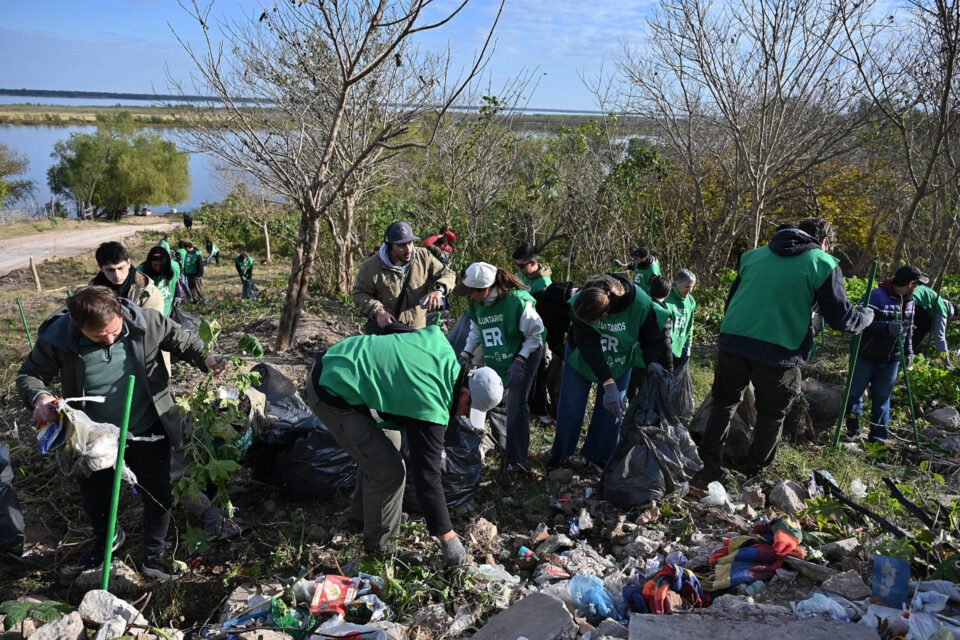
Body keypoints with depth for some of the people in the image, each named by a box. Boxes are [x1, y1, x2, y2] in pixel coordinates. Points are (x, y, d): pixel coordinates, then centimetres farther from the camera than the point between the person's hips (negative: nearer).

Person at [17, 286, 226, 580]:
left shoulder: (147, 323, -24)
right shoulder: (57, 338, -23)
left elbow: (183, 340, -7)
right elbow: (30, 374, -6)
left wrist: (204, 358, -27)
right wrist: (39, 396, -29)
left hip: (148, 433, -1)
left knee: (158, 496, 12)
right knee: (93, 498, 23)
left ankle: (153, 558, 38)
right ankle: (106, 539, 57)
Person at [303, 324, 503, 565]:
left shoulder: (438, 338, -6)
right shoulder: (431, 408, -26)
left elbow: (396, 327, 11)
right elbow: (427, 477, -22)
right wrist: (448, 538, -15)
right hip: (333, 396, -10)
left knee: (386, 441, 24)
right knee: (388, 471, -8)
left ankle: (361, 514, 43)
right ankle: (378, 544, 13)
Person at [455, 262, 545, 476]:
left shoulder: (517, 300, -26)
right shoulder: (476, 304, -7)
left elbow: (535, 335, -16)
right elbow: (475, 331, 10)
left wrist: (519, 362, -22)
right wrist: (466, 354, -5)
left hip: (524, 357, -6)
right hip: (495, 362, 7)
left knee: (516, 406, -14)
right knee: (495, 403, 12)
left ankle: (515, 462, -5)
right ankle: (503, 447, 37)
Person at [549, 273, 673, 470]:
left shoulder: (641, 306, -36)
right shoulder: (581, 303, -35)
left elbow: (655, 338, -19)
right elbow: (589, 347, -37)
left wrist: (654, 363, -38)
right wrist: (608, 384, -43)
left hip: (619, 364, 1)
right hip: (582, 361, 0)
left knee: (611, 409, 5)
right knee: (571, 405, 4)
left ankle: (598, 456, 24)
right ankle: (560, 453, 23)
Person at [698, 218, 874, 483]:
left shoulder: (754, 255, 17)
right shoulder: (824, 265, 3)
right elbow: (841, 318, 3)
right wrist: (867, 315, 24)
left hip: (732, 341, 4)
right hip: (779, 351, -3)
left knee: (724, 402, 20)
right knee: (771, 416, 16)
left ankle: (709, 465, 14)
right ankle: (756, 474, 30)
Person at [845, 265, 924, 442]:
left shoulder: (909, 301, 9)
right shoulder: (876, 296, -19)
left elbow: (908, 328, 22)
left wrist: (908, 350, 20)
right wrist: (887, 327, -37)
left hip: (891, 360, 6)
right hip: (867, 357, -6)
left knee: (882, 397, 10)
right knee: (855, 394, 5)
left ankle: (878, 435, 19)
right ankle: (853, 429, 24)